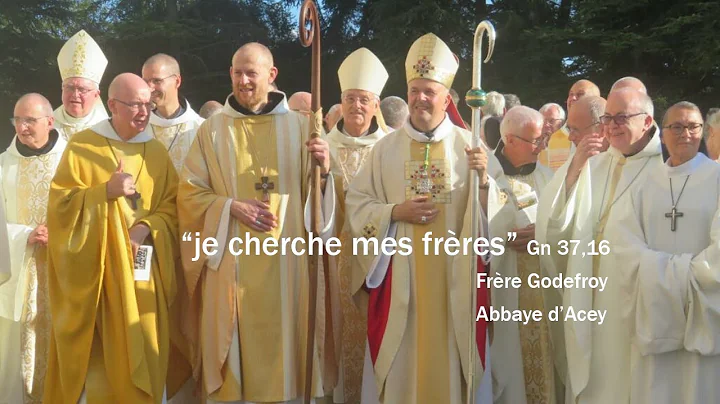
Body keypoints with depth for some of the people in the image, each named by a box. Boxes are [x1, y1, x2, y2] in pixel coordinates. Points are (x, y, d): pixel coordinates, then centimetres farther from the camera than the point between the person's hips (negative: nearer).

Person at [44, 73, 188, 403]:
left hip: (144, 271, 3)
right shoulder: (81, 146, -1)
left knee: (145, 354, 4)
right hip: (97, 270, -2)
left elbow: (173, 206, 5)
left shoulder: (157, 152, 8)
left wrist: (149, 226, -14)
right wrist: (106, 192, -19)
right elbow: (61, 203, -5)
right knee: (97, 353, -1)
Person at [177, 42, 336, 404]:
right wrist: (231, 206, -13)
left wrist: (324, 171, -17)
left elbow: (314, 194, 4)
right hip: (231, 264, 0)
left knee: (285, 345, 6)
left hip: (286, 261, 0)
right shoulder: (212, 130, 5)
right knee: (234, 356, 5)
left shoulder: (298, 126, 5)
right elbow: (188, 193, 3)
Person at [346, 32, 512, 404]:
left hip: (455, 273, 0)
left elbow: (495, 210, -1)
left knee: (451, 356, 7)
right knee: (399, 361, 6)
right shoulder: (386, 148, 4)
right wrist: (396, 212, -12)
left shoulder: (469, 145, 2)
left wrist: (483, 180, -20)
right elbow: (356, 205, 3)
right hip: (398, 273, 1)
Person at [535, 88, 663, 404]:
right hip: (590, 298, 4)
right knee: (590, 378, 13)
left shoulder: (665, 168, -6)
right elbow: (558, 221, -1)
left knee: (626, 378, 6)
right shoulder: (594, 164, 8)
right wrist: (574, 170, -11)